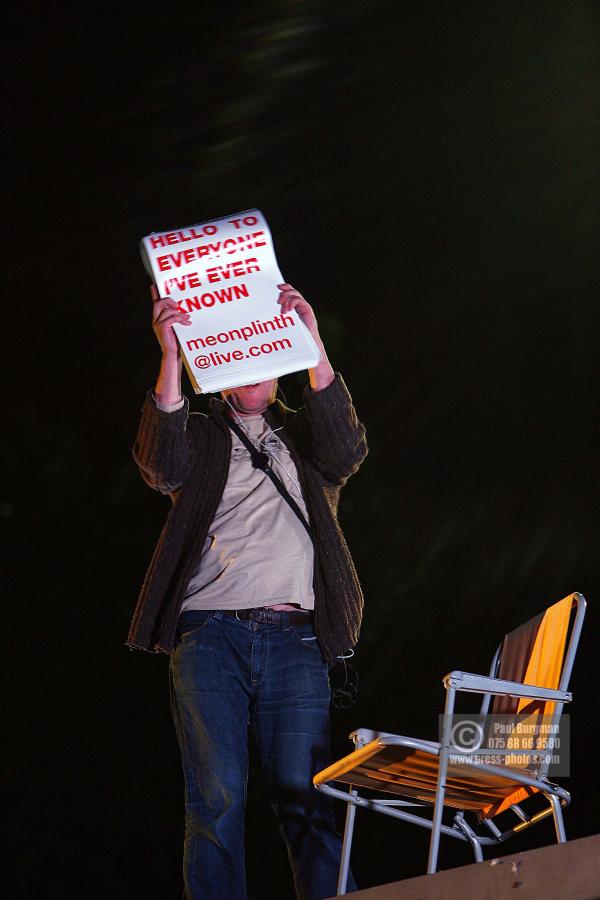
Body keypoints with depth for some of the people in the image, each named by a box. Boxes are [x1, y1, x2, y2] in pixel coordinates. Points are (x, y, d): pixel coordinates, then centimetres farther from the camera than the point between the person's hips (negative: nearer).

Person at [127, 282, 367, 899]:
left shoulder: (304, 437, 20)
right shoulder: (199, 437, 17)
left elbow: (346, 451, -4)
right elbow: (162, 464, -6)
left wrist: (314, 343, -15)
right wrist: (171, 353, -18)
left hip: (295, 639, 1)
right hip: (208, 635, 0)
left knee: (307, 801, -5)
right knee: (215, 800, -5)